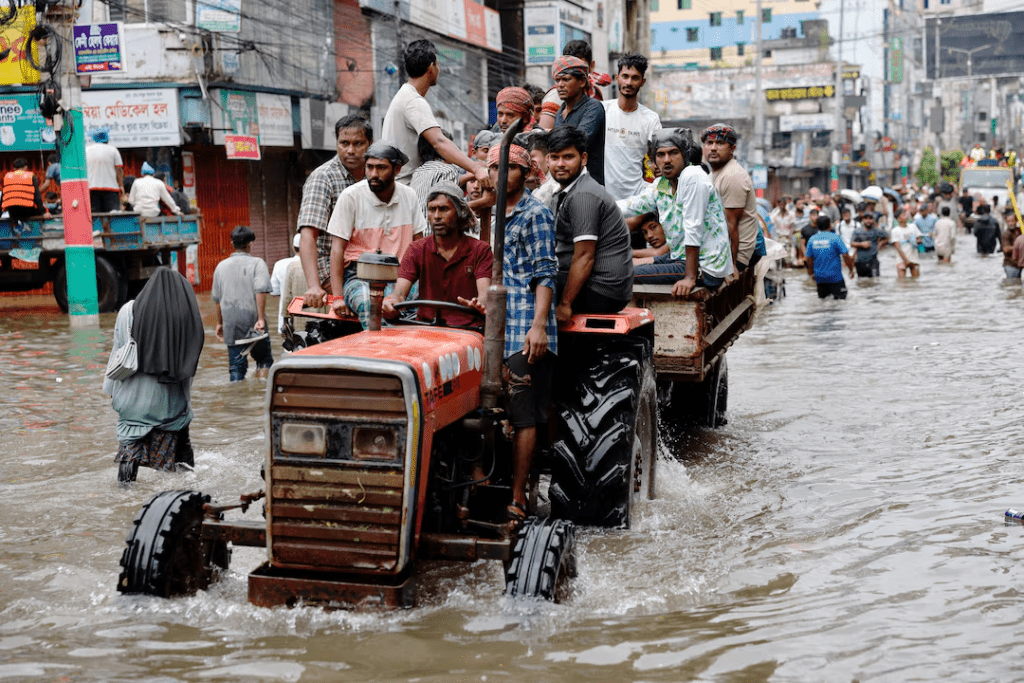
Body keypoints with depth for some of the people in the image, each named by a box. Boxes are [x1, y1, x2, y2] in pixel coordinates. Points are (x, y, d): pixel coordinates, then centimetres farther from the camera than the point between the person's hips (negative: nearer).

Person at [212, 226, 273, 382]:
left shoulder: (221, 266, 10)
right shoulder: (257, 263, -5)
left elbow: (217, 298, 16)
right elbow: (261, 290, -19)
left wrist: (219, 323, 25)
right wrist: (261, 318, -18)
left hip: (230, 324, 4)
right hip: (252, 320, -3)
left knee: (236, 366, 6)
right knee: (264, 359, 13)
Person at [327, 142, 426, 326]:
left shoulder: (409, 196, 10)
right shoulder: (351, 197, -3)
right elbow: (337, 248, -4)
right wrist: (338, 297, -13)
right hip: (359, 276, -3)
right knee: (370, 305, -37)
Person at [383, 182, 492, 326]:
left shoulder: (480, 250, 5)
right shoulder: (417, 250, 11)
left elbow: (484, 294, -10)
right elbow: (400, 292, -2)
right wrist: (391, 301, -29)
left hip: (466, 329, -2)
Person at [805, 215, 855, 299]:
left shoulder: (812, 239, 0)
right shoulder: (835, 237, -12)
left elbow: (809, 258, 5)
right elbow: (845, 255, -13)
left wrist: (813, 272, 19)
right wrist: (851, 269, 1)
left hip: (819, 276, 4)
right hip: (834, 276, -4)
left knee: (822, 296, 21)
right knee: (841, 296, 5)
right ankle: (835, 293, -20)